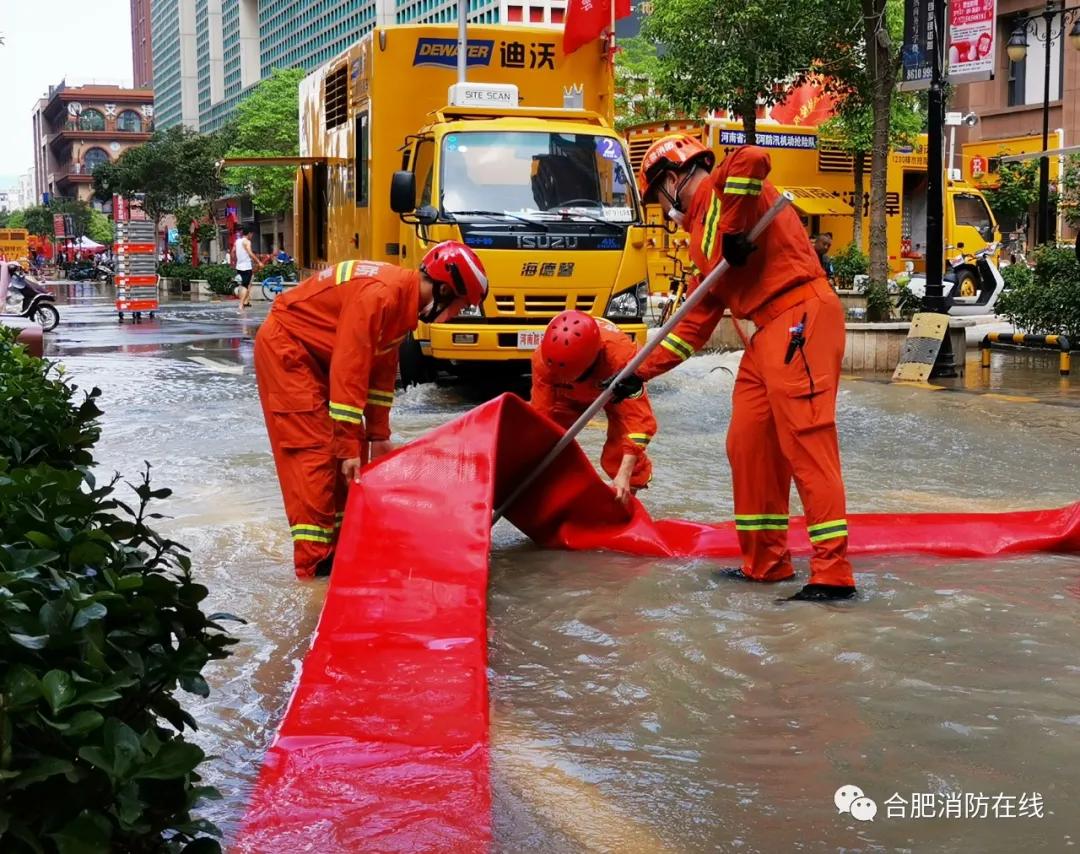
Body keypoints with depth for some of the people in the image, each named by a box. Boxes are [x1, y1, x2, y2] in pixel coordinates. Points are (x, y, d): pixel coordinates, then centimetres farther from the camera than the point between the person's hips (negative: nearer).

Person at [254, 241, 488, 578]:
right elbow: (349, 373, -31)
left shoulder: (406, 298, 1)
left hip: (317, 354, 10)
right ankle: (314, 562, -10)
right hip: (285, 347, -10)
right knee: (315, 450, -13)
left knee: (349, 446, 7)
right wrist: (349, 448, -28)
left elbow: (382, 369, 8)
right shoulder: (379, 296, -30)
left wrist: (378, 436, 8)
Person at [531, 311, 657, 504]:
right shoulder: (543, 359, -39)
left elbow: (637, 417, -47)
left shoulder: (621, 356, -47)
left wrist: (624, 474, -53)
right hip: (570, 394, 3)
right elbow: (541, 413, -31)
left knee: (620, 453, -19)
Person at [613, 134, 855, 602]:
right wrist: (641, 373, 27)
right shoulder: (703, 229, 26)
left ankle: (833, 574, -12)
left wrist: (732, 231, -18)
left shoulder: (718, 192, 0)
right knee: (747, 444, 11)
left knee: (806, 442, -12)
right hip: (769, 333, 10)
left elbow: (752, 158, -26)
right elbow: (700, 318, 28)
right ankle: (764, 562, 20)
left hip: (801, 320, -10)